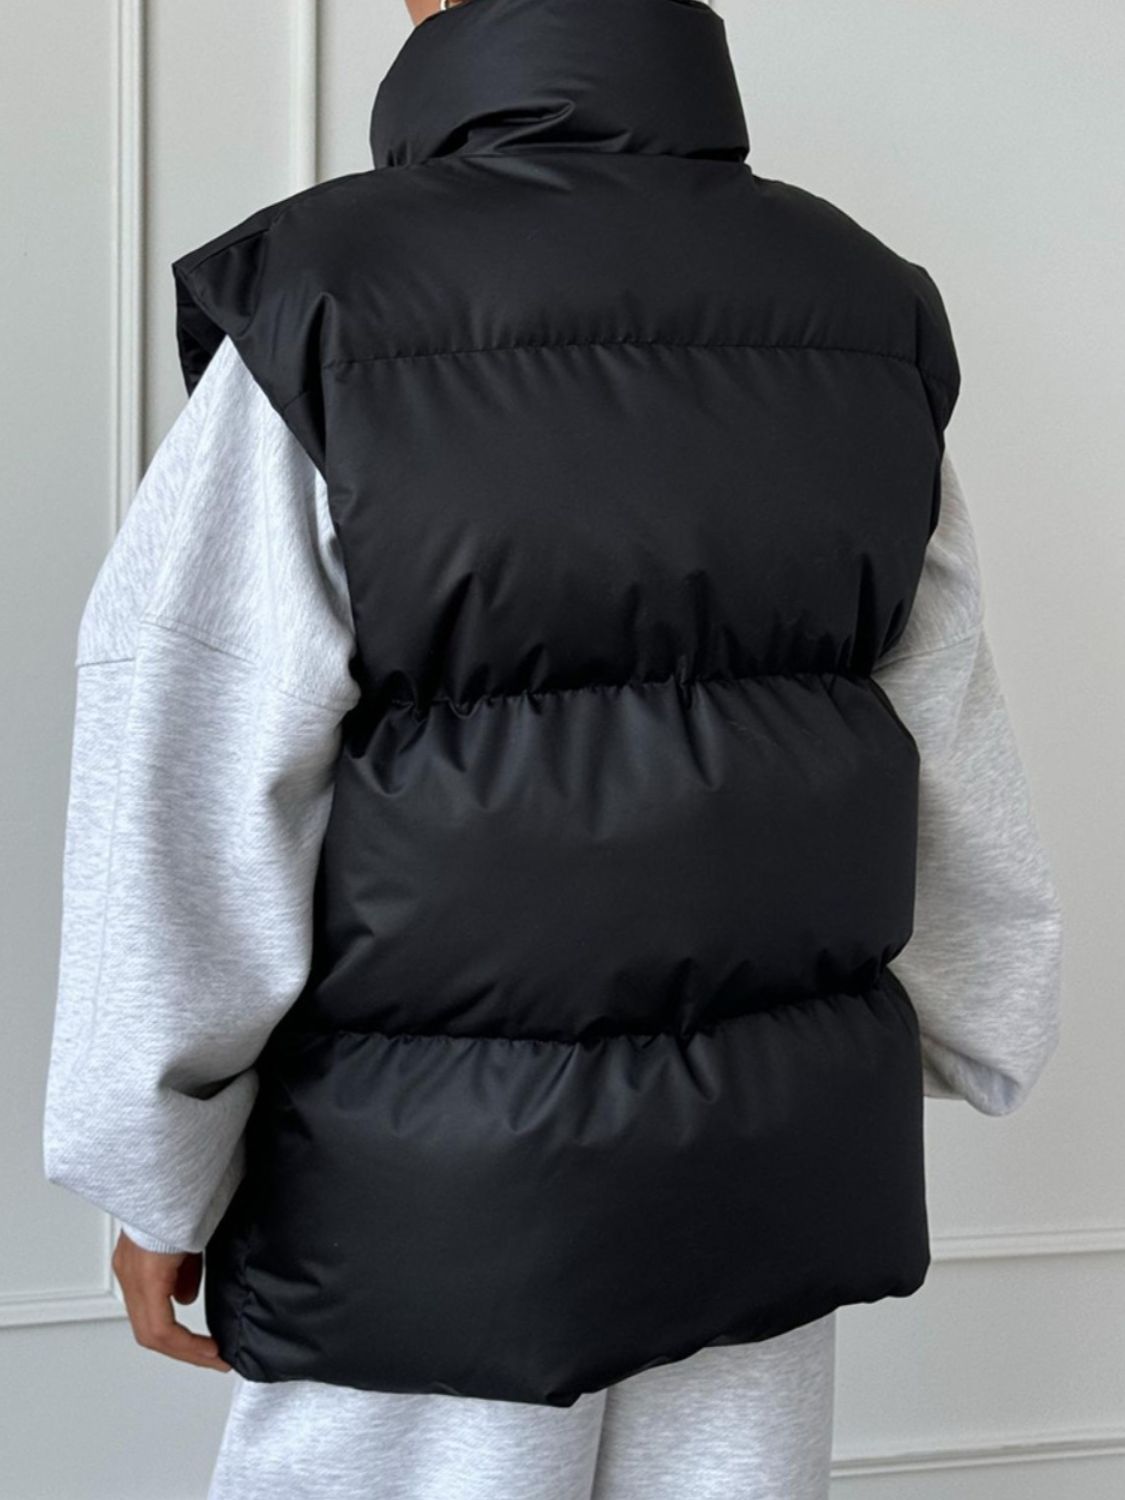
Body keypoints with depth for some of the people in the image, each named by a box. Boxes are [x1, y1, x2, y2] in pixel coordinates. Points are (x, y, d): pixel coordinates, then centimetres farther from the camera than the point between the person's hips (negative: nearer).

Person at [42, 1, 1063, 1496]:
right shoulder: (867, 314, 0)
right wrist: (982, 1034, 22)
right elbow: (960, 770, 6)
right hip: (767, 1165, 5)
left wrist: (157, 1180, 0)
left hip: (430, 1211, -4)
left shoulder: (321, 319, -15)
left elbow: (190, 809, -12)